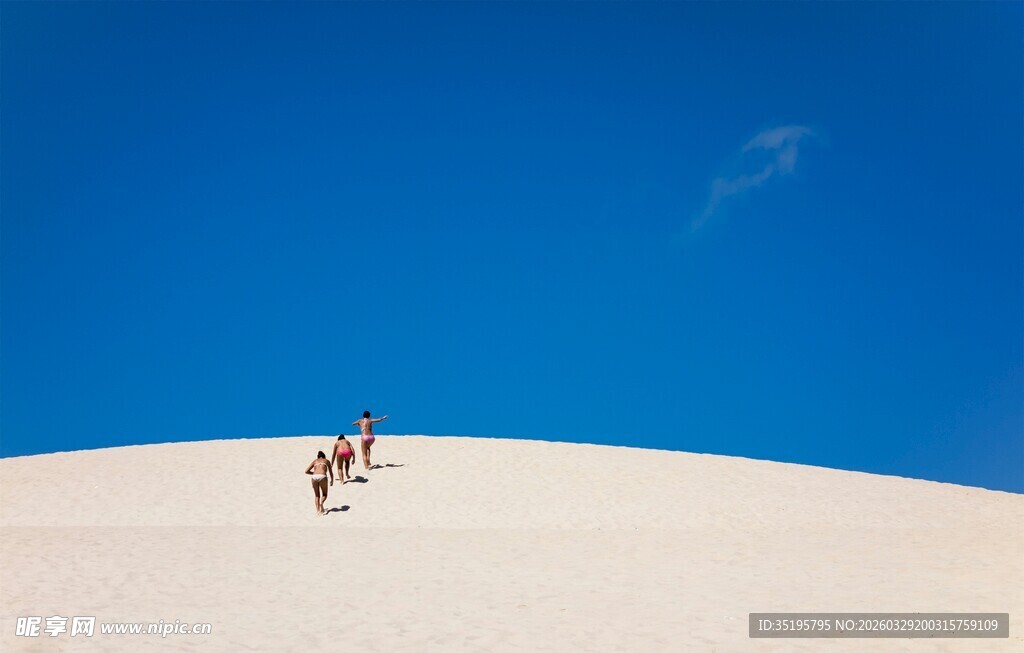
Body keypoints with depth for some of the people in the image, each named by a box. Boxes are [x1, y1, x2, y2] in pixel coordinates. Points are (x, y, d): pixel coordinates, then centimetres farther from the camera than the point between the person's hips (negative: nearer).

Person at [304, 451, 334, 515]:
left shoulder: (315, 461, 26)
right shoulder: (326, 461, 26)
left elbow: (306, 471, 18)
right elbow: (331, 472, 31)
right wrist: (332, 480, 45)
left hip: (315, 477, 2)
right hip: (322, 476, -2)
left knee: (316, 495, 18)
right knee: (324, 495, 11)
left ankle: (318, 510, 6)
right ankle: (321, 502, -21)